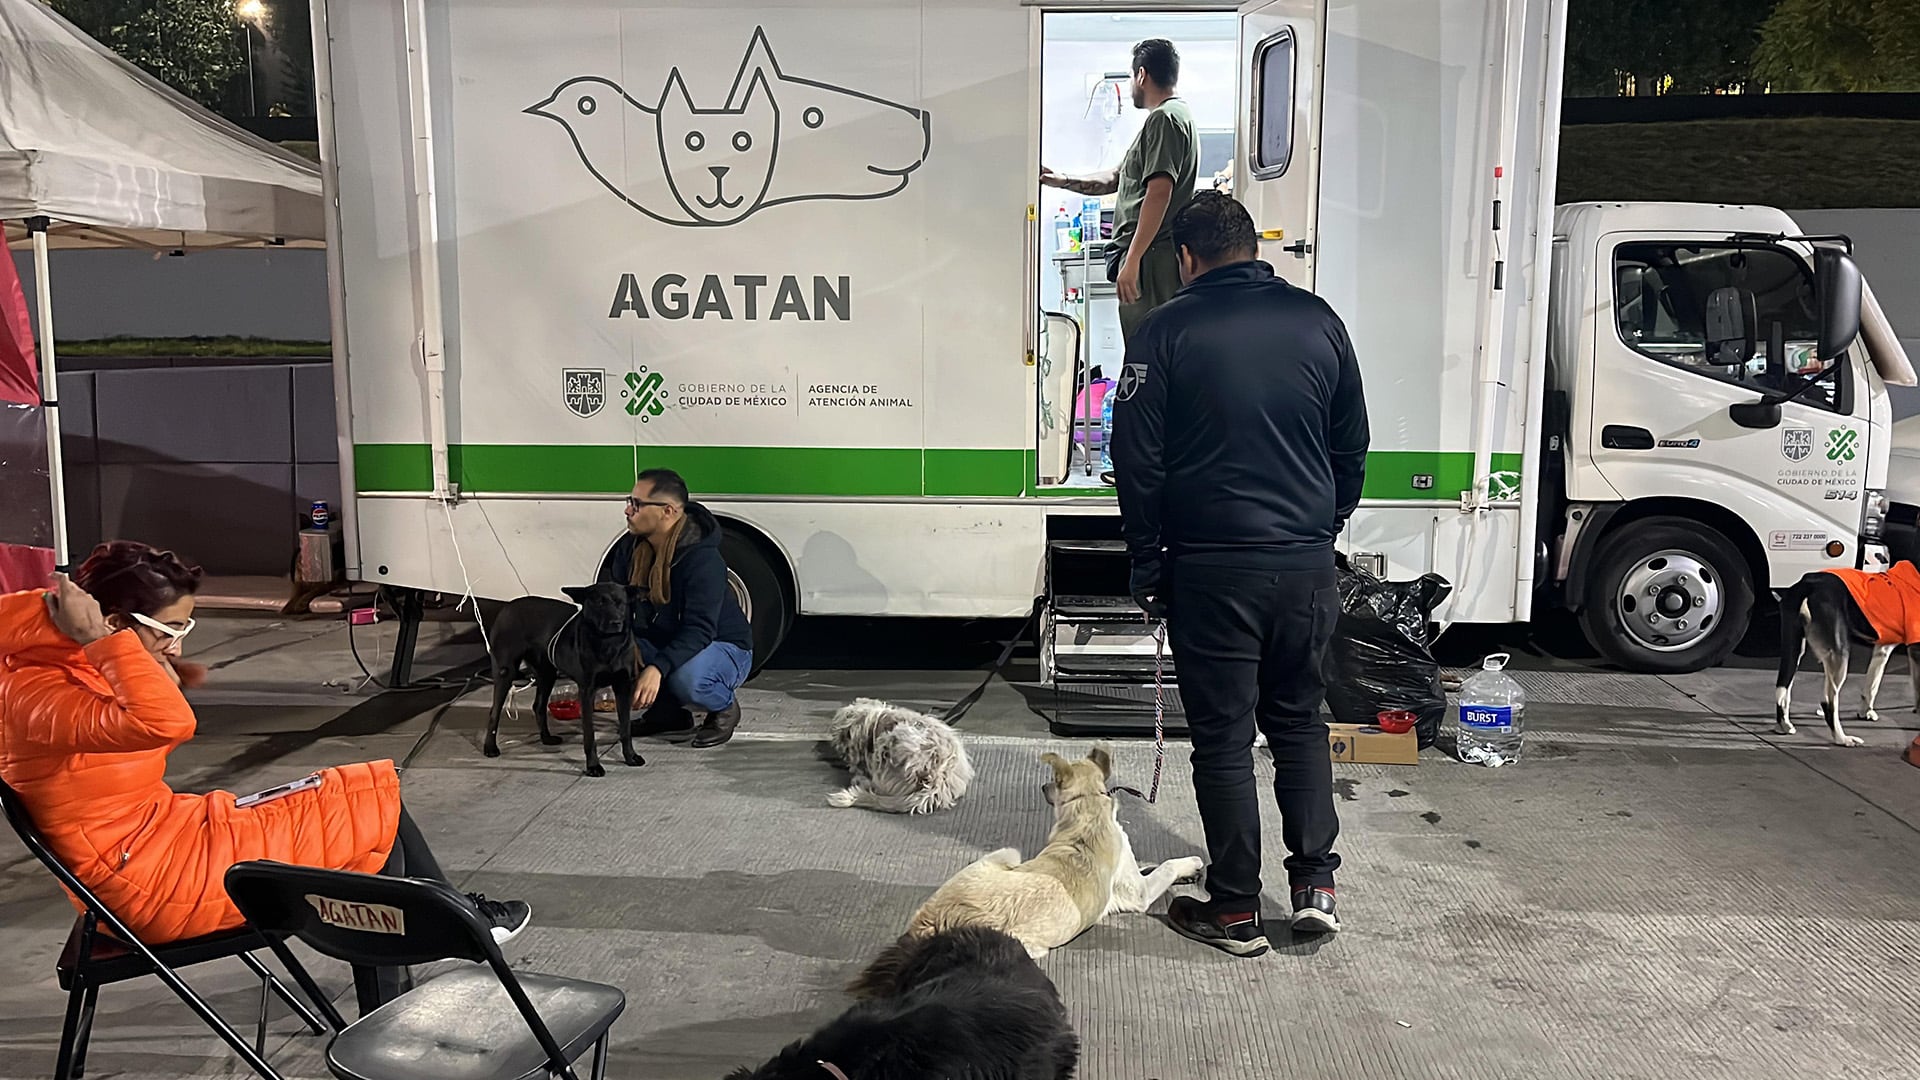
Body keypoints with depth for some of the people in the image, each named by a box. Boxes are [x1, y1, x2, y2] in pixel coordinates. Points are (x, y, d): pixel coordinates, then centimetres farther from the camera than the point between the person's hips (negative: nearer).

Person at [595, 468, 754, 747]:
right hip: (662, 642, 7)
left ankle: (724, 708, -2)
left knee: (686, 678, -39)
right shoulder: (632, 546, -5)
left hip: (724, 648, -7)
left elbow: (699, 629, -35)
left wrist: (658, 668, -49)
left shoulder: (703, 559, -29)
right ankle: (667, 711, 4)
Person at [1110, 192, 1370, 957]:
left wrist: (1147, 562, 2)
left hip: (1210, 566, -4)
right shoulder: (1317, 321, 7)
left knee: (1223, 735, 5)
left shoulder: (1169, 329, -5)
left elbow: (1137, 460, -6)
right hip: (1306, 563, 4)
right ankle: (1315, 883, 18)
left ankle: (1235, 911, 12)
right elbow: (1352, 448, 13)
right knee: (1299, 720, 19)